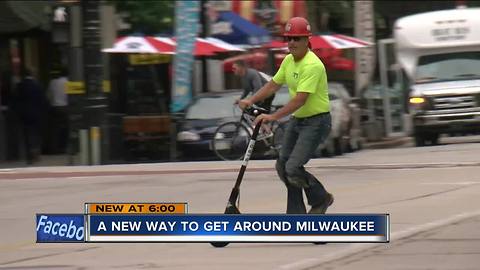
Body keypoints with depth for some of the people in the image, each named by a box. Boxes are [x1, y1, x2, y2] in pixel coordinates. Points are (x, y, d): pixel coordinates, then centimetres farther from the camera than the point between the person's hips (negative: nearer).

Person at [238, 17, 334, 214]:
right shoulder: (289, 61, 5)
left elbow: (300, 99, -29)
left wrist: (273, 117, -34)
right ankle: (296, 213, 20)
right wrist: (250, 101, 0)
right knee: (282, 166, 8)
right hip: (296, 120, 9)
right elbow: (273, 85, 14)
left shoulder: (312, 66, -23)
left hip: (316, 121, -9)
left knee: (293, 169, -17)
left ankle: (321, 200, 7)